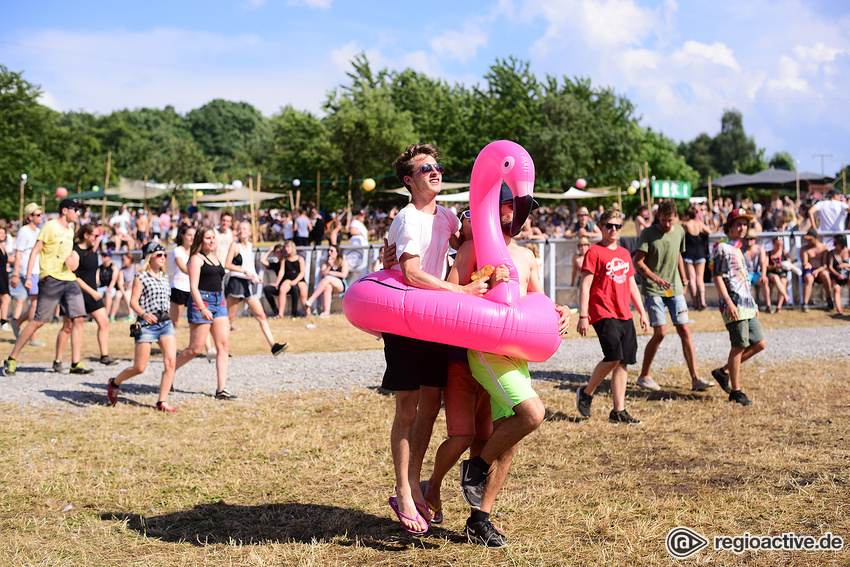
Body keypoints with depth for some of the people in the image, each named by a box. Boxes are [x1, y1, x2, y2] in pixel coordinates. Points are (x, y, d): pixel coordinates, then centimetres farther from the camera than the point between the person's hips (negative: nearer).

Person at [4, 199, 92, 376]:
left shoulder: (70, 231, 18)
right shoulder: (50, 226, -5)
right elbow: (35, 251, -7)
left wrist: (72, 259, 5)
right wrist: (27, 277, -14)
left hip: (69, 279, 7)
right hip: (51, 278, -7)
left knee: (78, 318, -4)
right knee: (39, 320, -6)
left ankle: (76, 363, -1)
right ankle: (12, 359, 7)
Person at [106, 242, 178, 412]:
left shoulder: (164, 278, 14)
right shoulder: (141, 278, -5)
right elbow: (133, 301, -11)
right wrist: (143, 314, -28)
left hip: (165, 322, 6)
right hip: (146, 325, -5)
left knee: (171, 361, -11)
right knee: (139, 367, -1)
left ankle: (162, 401, -5)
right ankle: (114, 383, 29)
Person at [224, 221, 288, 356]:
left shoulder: (250, 246, 15)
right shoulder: (235, 245, -5)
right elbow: (227, 264, -12)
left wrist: (255, 275, 11)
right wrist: (245, 271, -18)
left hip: (248, 284, 6)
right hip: (236, 283, -6)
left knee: (261, 315, -1)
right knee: (229, 318, -2)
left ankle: (273, 346, -5)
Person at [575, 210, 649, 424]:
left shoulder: (625, 253, 18)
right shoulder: (595, 252, -4)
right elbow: (584, 285, -8)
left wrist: (642, 313, 19)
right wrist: (583, 316, -14)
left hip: (625, 315, 7)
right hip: (603, 313, -7)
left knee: (624, 362, 4)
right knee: (613, 358, -18)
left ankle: (618, 411, 10)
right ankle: (586, 393, 5)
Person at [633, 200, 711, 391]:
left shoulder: (680, 231, 8)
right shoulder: (648, 234, -8)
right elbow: (638, 262, -12)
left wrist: (683, 281, 23)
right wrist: (656, 279, -24)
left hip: (674, 288, 5)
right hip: (652, 290, -5)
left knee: (684, 330, -3)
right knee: (660, 332, -9)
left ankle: (695, 378, -2)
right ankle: (644, 376, 7)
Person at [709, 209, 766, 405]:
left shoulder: (737, 249, 21)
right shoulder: (722, 248, -6)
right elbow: (717, 277, -13)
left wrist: (753, 304, 25)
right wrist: (728, 302, -22)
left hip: (747, 304, 9)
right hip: (734, 305, -9)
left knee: (759, 343, 8)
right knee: (739, 346, -7)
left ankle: (724, 371, 17)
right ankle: (735, 391, 0)